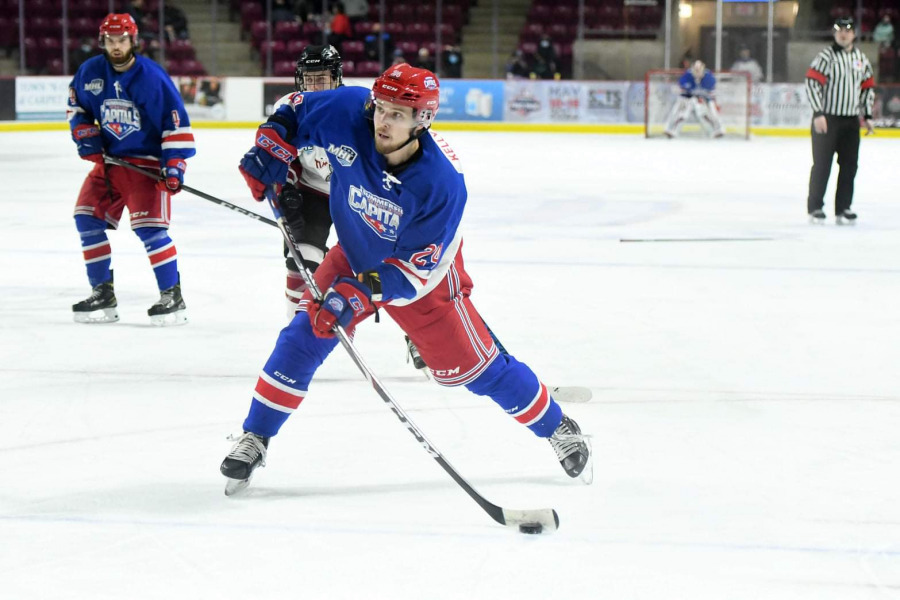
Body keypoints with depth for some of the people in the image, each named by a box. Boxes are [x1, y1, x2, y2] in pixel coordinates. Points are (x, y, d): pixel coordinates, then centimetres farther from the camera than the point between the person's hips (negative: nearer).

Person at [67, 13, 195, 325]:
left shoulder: (152, 77, -16)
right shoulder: (90, 72, -1)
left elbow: (176, 123, -15)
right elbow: (76, 105, 17)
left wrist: (174, 165, -19)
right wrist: (85, 136, 2)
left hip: (147, 161, -6)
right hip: (108, 159, 6)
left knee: (148, 226, -17)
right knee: (88, 218, 1)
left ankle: (172, 296, -7)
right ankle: (103, 294, 11)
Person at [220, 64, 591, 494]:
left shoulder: (442, 183, -36)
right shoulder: (346, 114, -28)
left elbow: (419, 268, -30)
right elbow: (295, 111, -6)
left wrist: (360, 294, -39)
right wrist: (270, 152, -21)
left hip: (420, 270, -3)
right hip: (355, 256, 3)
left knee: (472, 366, 3)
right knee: (305, 335, -12)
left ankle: (556, 426, 24)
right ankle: (254, 439, 0)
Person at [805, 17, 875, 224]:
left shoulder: (861, 59, 10)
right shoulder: (826, 57, -9)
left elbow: (868, 87, 18)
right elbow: (812, 83, -15)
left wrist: (868, 116, 13)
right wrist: (818, 113, -20)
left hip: (851, 121, 5)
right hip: (826, 119, -5)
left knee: (849, 164, 5)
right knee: (822, 164, -1)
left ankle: (843, 207, 12)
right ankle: (815, 207, 7)